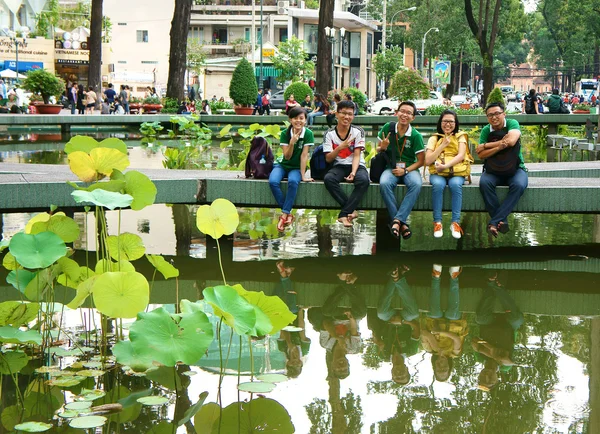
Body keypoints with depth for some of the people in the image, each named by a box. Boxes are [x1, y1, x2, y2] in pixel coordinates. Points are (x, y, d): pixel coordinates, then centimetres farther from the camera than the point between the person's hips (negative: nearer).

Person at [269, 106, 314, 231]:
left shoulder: (308, 134, -13)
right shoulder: (285, 133, -10)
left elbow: (304, 155, -14)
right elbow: (287, 156, -15)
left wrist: (303, 175, -17)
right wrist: (292, 142, -31)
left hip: (296, 168, -1)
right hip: (282, 165, 1)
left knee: (293, 181, -36)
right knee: (273, 181, -30)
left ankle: (284, 214, -28)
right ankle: (288, 213, -20)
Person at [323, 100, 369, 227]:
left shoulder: (358, 132, -1)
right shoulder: (329, 134, 1)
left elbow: (357, 156, -8)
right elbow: (328, 159, -3)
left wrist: (353, 172, -25)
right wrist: (340, 148, -21)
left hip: (357, 165, -1)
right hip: (339, 166, 1)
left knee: (363, 180, -36)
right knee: (328, 178, -34)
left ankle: (344, 214, -30)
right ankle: (351, 210, -25)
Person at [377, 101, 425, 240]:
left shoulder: (416, 135, -4)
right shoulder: (388, 128, 1)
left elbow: (421, 160, -1)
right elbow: (378, 150, 12)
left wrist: (405, 170, -15)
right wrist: (382, 147, -13)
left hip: (410, 168, -1)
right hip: (391, 167, 1)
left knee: (416, 184, -36)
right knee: (384, 183, -34)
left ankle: (397, 220, -33)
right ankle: (402, 223, -31)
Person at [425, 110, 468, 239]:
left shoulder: (460, 137, 12)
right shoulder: (434, 138, 12)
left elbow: (461, 155, -6)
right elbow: (428, 160, 0)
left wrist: (446, 165, -22)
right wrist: (443, 145, -5)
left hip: (456, 173, 0)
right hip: (437, 173, 0)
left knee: (455, 184, -35)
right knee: (438, 184, -35)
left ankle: (456, 223, -32)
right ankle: (437, 222, -30)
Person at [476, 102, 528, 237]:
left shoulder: (512, 124, -5)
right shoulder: (486, 130, 2)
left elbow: (511, 141, -24)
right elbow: (481, 155, -7)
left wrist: (485, 145, -15)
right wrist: (499, 147, -25)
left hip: (515, 169, -2)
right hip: (493, 170, 2)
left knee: (519, 185, -34)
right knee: (484, 182, -31)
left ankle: (494, 221, -31)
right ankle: (502, 220, -27)